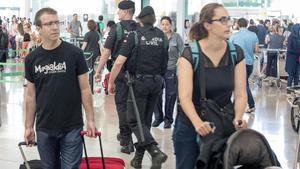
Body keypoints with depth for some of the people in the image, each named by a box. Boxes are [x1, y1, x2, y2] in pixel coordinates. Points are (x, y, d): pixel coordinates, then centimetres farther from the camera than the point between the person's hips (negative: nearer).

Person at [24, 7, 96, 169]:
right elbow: (31, 95, 7)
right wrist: (29, 126, 6)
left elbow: (84, 89, -3)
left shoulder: (74, 53, -7)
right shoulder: (31, 59, 1)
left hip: (72, 127, -2)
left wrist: (90, 120, -6)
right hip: (44, 129, 3)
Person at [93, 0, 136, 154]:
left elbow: (107, 51, -10)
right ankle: (125, 135, 29)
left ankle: (126, 139, 1)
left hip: (120, 71, -4)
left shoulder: (117, 28, -8)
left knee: (122, 103, 4)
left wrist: (98, 71, -4)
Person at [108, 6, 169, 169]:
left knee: (135, 120, 0)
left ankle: (155, 152, -18)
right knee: (146, 120, 14)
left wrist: (111, 82, -4)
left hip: (139, 82, -5)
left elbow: (119, 62, -14)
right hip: (157, 82, 5)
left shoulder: (134, 36, -8)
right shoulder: (162, 36, 5)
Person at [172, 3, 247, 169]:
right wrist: (198, 123, -42)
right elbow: (185, 96, -25)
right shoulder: (190, 54, -17)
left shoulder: (236, 53, -7)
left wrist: (238, 118, -28)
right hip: (190, 126, -3)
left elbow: (240, 94, -9)